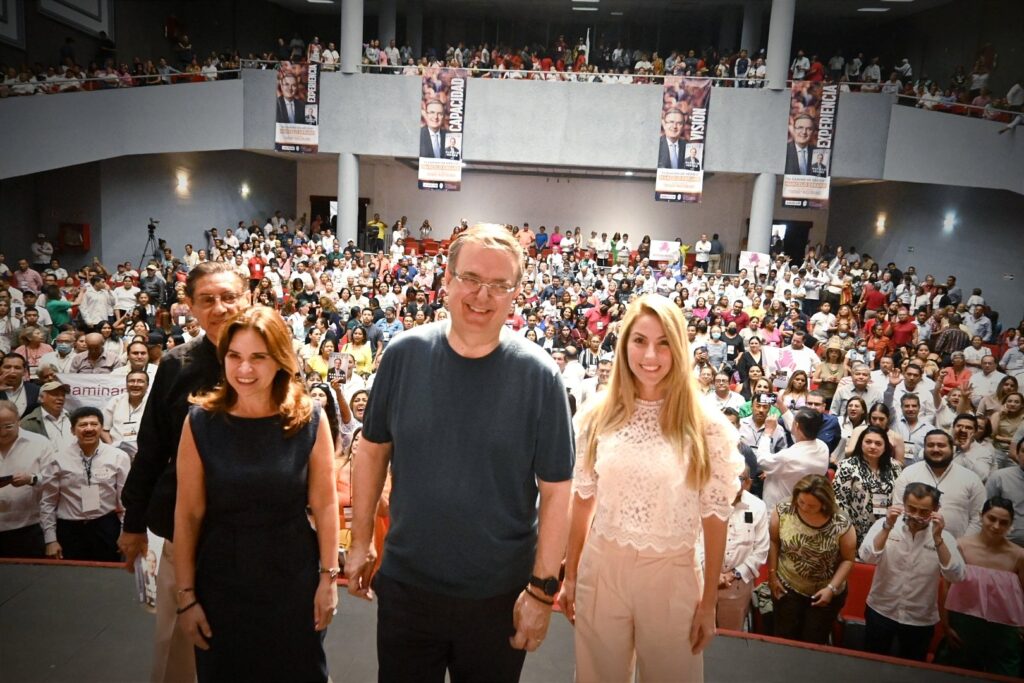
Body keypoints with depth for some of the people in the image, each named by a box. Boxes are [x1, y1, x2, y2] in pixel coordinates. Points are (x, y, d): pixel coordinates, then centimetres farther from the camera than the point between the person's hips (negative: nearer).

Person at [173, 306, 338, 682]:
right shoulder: (201, 421, -8)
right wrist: (186, 595, -4)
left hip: (294, 580, 0)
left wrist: (329, 576, -3)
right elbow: (187, 515, -6)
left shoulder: (310, 419, -9)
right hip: (221, 582, 1)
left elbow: (325, 504, -4)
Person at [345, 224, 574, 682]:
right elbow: (373, 449, 3)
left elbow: (555, 489, -11)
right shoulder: (405, 354, -8)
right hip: (405, 586, 2)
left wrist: (543, 588, -10)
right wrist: (361, 540, 5)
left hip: (499, 596, -1)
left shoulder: (538, 375, -14)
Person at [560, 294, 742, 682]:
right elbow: (583, 499, 4)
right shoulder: (599, 414, -4)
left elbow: (715, 516, -5)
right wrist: (570, 574, 9)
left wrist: (709, 603, -1)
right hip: (601, 569, 2)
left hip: (670, 575, -2)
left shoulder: (707, 425, -11)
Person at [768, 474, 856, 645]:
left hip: (825, 593, -1)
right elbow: (773, 542, -5)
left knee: (815, 642, 16)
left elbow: (848, 559, -9)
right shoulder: (783, 511, -19)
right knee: (785, 638, 15)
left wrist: (832, 588, -14)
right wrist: (772, 574, -3)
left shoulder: (841, 524, -23)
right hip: (787, 588, 1)